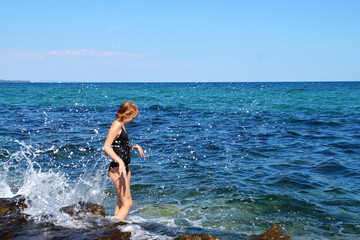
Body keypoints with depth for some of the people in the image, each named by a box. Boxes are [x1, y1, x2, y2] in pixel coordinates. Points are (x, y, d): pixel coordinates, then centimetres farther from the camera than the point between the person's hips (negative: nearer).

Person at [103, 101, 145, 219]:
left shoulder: (122, 126, 16)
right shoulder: (116, 125, -12)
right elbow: (106, 147, -22)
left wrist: (135, 147, 17)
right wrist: (120, 161, -31)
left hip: (125, 167, 10)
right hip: (117, 168, -10)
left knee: (121, 203, 14)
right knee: (127, 203, -12)